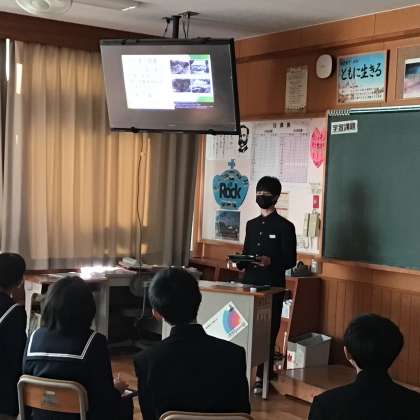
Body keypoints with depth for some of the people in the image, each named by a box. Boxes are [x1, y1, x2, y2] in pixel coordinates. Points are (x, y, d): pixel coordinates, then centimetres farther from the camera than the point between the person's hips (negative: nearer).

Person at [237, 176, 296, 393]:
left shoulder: (284, 226, -3)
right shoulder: (251, 224, 16)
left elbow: (290, 260, -6)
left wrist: (270, 262, -22)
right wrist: (240, 261, -1)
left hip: (272, 287, -5)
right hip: (249, 284, 5)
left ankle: (262, 378, 5)